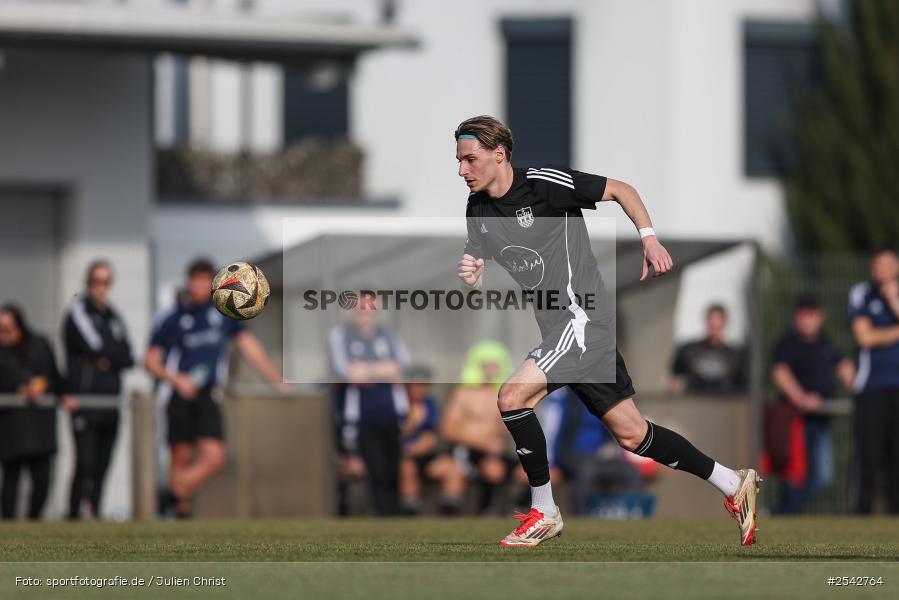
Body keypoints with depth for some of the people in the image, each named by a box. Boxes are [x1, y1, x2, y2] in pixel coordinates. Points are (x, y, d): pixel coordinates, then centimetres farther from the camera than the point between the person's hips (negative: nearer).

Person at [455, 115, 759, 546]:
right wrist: (473, 279, -8)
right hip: (554, 329, 8)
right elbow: (482, 280, 15)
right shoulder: (477, 210, 8)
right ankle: (733, 485, 23)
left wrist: (649, 239, -13)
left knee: (512, 396, -20)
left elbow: (620, 189, -4)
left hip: (583, 318, -8)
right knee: (631, 434, 10)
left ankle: (543, 512, -7)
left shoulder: (544, 183, -13)